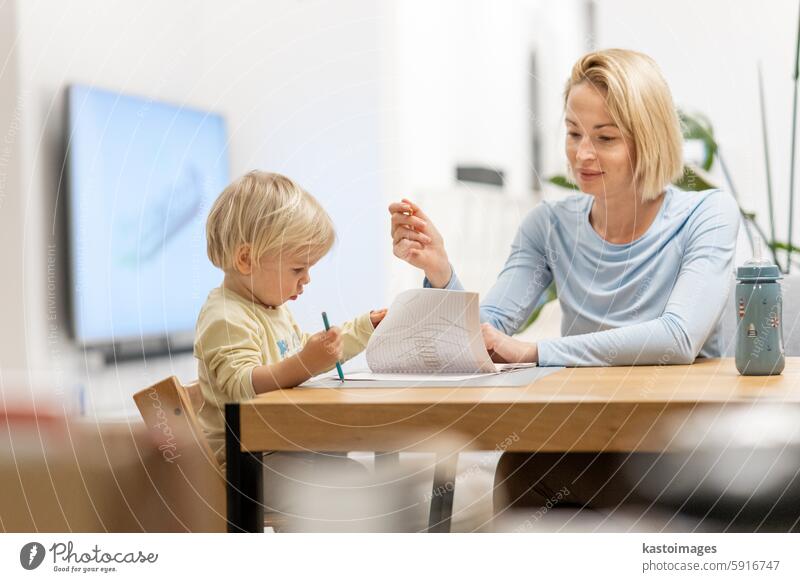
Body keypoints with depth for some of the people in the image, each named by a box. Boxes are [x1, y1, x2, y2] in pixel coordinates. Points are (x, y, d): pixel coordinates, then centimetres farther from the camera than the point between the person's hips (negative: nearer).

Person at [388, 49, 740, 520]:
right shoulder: (551, 225, 6)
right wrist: (439, 272, -23)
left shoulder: (707, 215, -7)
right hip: (588, 443, 3)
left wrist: (532, 352, -25)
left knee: (522, 467, -27)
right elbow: (486, 334, -4)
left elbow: (678, 339, -23)